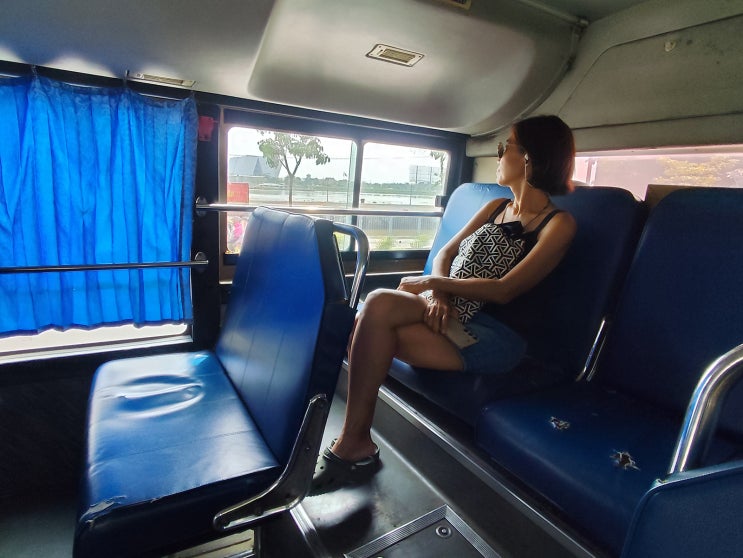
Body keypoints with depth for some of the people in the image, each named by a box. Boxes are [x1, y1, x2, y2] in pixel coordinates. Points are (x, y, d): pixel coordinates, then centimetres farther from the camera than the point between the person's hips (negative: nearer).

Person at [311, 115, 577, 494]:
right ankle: (355, 446, -13)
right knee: (373, 321, -21)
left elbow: (505, 290, -13)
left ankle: (353, 443, -15)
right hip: (456, 318, 6)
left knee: (380, 305, -27)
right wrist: (438, 294, -9)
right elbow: (446, 253, 12)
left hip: (499, 338, -6)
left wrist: (434, 283, -9)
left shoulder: (559, 224, -1)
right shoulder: (495, 207, 19)